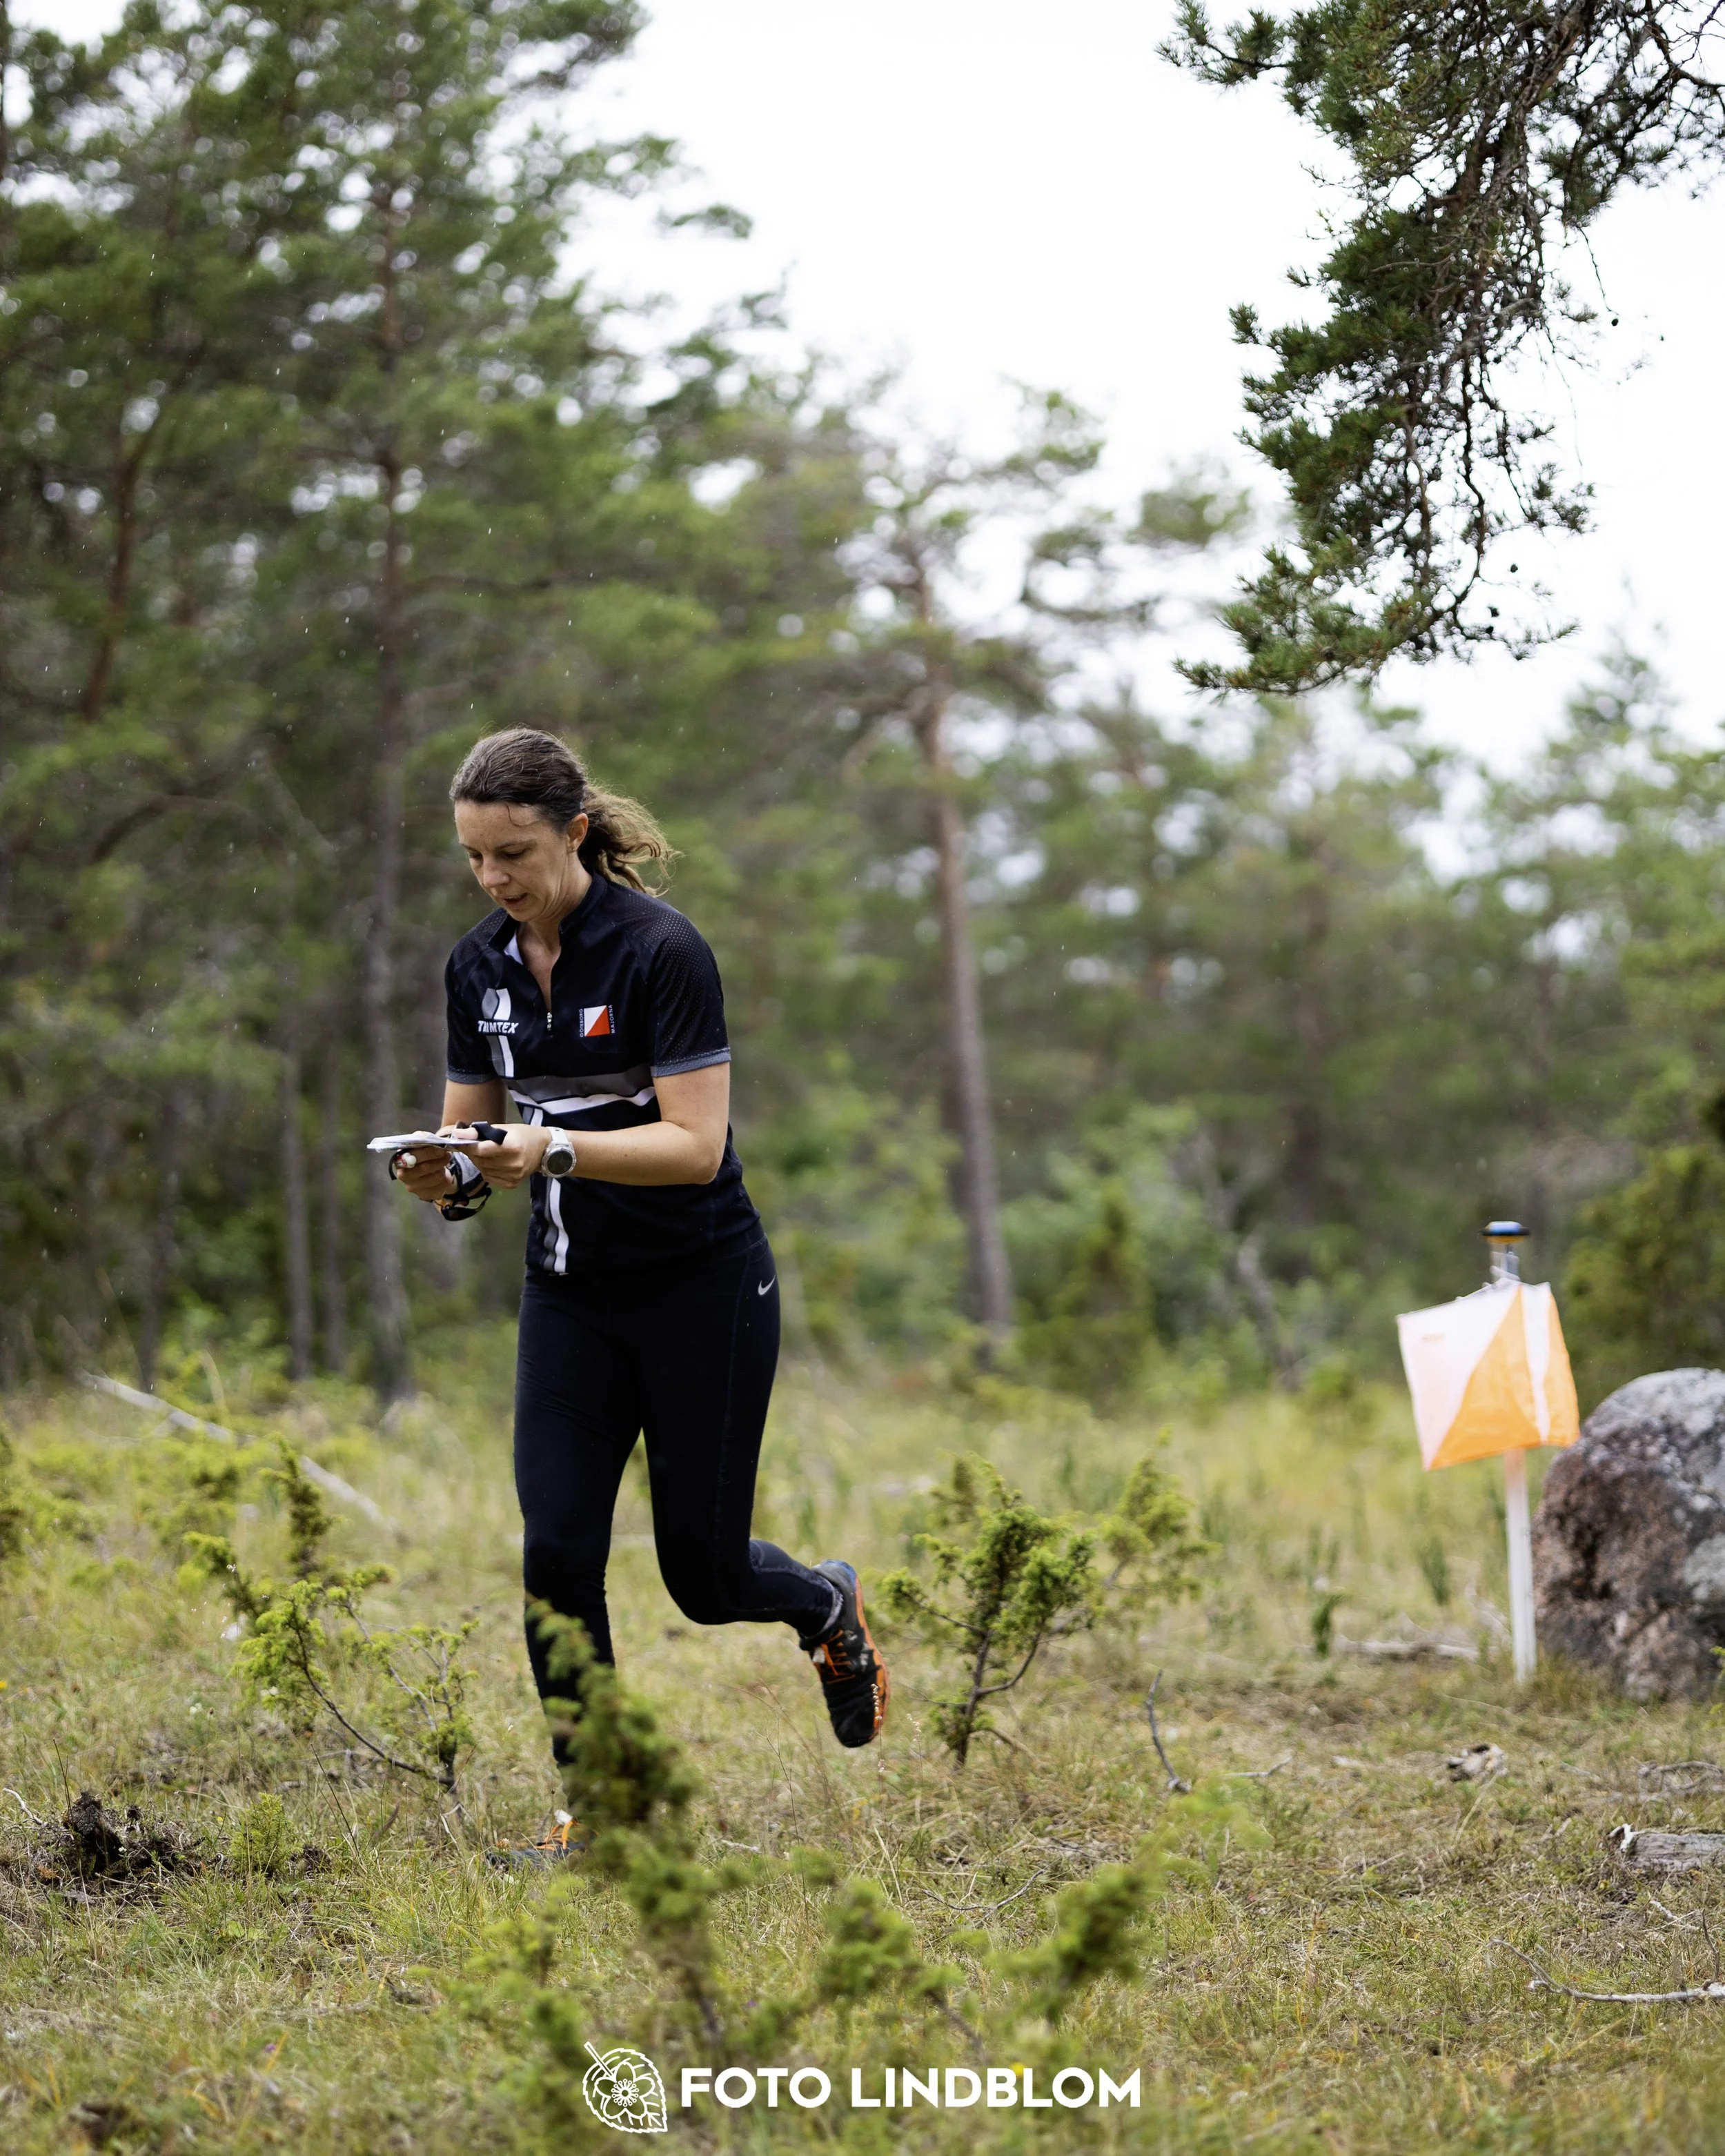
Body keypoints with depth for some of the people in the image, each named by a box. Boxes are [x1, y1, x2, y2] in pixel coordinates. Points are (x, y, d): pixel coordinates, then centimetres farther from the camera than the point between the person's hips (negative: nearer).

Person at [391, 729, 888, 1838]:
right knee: (557, 1551, -8)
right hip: (570, 1293, 5)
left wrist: (555, 1149, -36)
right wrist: (450, 1174, -16)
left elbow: (696, 1145, -23)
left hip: (704, 1289, -5)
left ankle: (830, 1603, 38)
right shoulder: (479, 966, 1)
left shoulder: (660, 949, -18)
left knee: (704, 1575, 3)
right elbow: (476, 1137, 7)